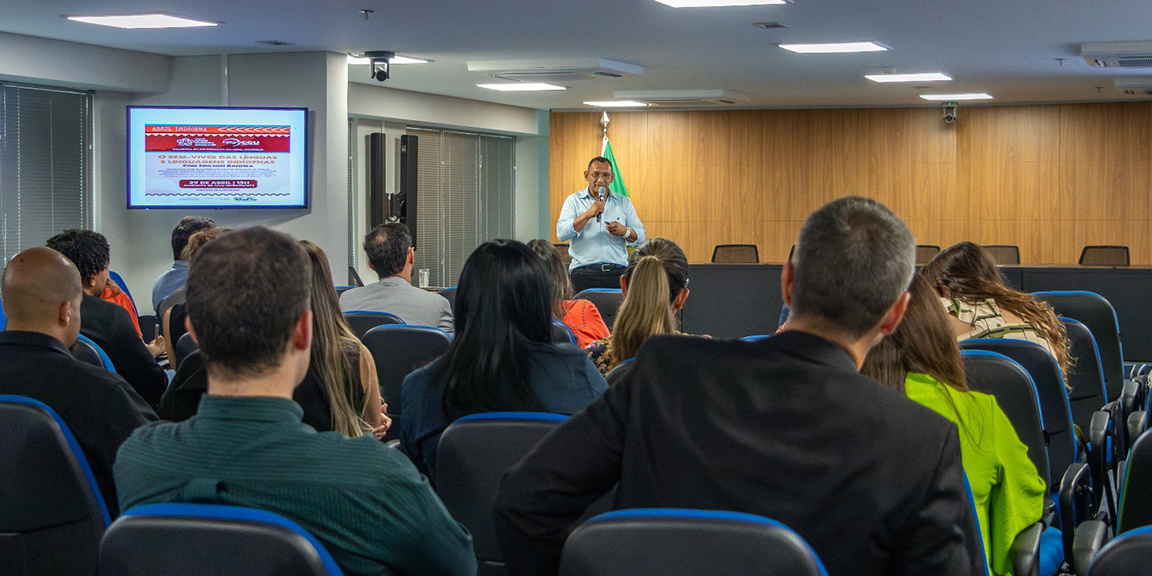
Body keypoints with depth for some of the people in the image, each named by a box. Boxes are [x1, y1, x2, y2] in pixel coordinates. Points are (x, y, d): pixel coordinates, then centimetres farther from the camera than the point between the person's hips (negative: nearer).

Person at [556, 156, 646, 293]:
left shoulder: (623, 202, 17)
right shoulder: (574, 200, 9)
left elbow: (641, 235, 14)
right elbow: (561, 234, -4)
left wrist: (625, 231, -7)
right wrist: (588, 215, -13)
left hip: (617, 271, 2)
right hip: (583, 271, -2)